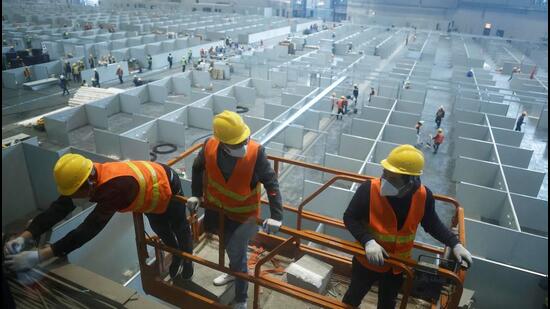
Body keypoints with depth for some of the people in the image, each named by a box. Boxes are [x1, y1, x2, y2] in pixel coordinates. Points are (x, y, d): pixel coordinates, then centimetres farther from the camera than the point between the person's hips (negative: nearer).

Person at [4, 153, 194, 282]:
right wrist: (24, 237, -28)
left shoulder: (115, 187, -49)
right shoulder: (88, 174, -24)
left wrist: (38, 256, -49)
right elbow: (60, 208, -19)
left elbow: (89, 229, -49)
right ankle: (176, 257, 58)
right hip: (149, 187, 7)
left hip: (168, 188, -7)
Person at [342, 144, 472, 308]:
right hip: (367, 259, -2)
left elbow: (432, 224, -1)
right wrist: (368, 241, -35)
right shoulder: (369, 189, -30)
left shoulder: (424, 196, -20)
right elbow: (349, 218, -21)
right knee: (355, 295, 24)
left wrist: (455, 244, -11)